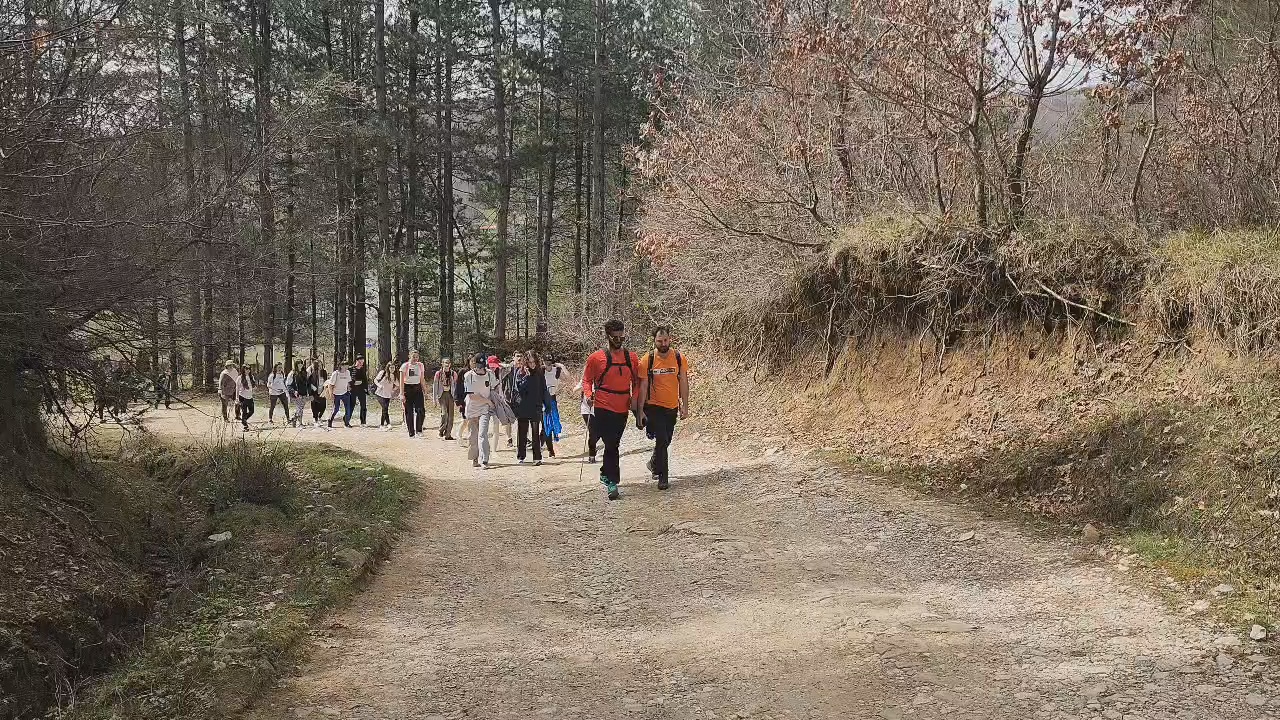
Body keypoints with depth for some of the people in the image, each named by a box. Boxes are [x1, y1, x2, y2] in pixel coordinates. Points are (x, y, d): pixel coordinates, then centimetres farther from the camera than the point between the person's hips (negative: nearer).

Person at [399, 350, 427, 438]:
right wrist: (401, 394, -10)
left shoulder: (421, 366, 6)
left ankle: (419, 430, 2)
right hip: (407, 389, -3)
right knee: (409, 412, -1)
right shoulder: (405, 366, -4)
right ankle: (411, 433, 7)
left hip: (418, 388, 3)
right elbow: (402, 381, -5)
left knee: (421, 410, -12)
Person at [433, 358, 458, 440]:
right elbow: (435, 386, 4)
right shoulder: (438, 373, 2)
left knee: (450, 415, -2)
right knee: (444, 413, -17)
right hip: (442, 395, -2)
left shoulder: (453, 374, 7)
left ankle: (448, 434, 4)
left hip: (450, 395, 2)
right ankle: (441, 431, 3)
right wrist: (435, 399, -1)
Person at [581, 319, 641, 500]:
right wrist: (589, 394, -13)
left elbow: (636, 380, 16)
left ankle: (605, 473, 33)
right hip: (603, 407, -4)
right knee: (611, 445, -10)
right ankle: (612, 482, -6)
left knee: (613, 444, 14)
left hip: (622, 408, 4)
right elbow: (587, 379, 5)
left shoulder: (632, 358, 8)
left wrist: (634, 398, 1)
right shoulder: (596, 357, -2)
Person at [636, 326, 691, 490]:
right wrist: (640, 411, -8)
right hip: (654, 407, -4)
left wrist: (685, 406, 0)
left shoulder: (679, 358, -4)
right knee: (662, 439, -14)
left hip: (672, 407, 4)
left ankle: (654, 464, 42)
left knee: (666, 441, 16)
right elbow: (643, 386, -7)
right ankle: (663, 476, -5)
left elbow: (683, 383, 3)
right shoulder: (647, 360, -11)